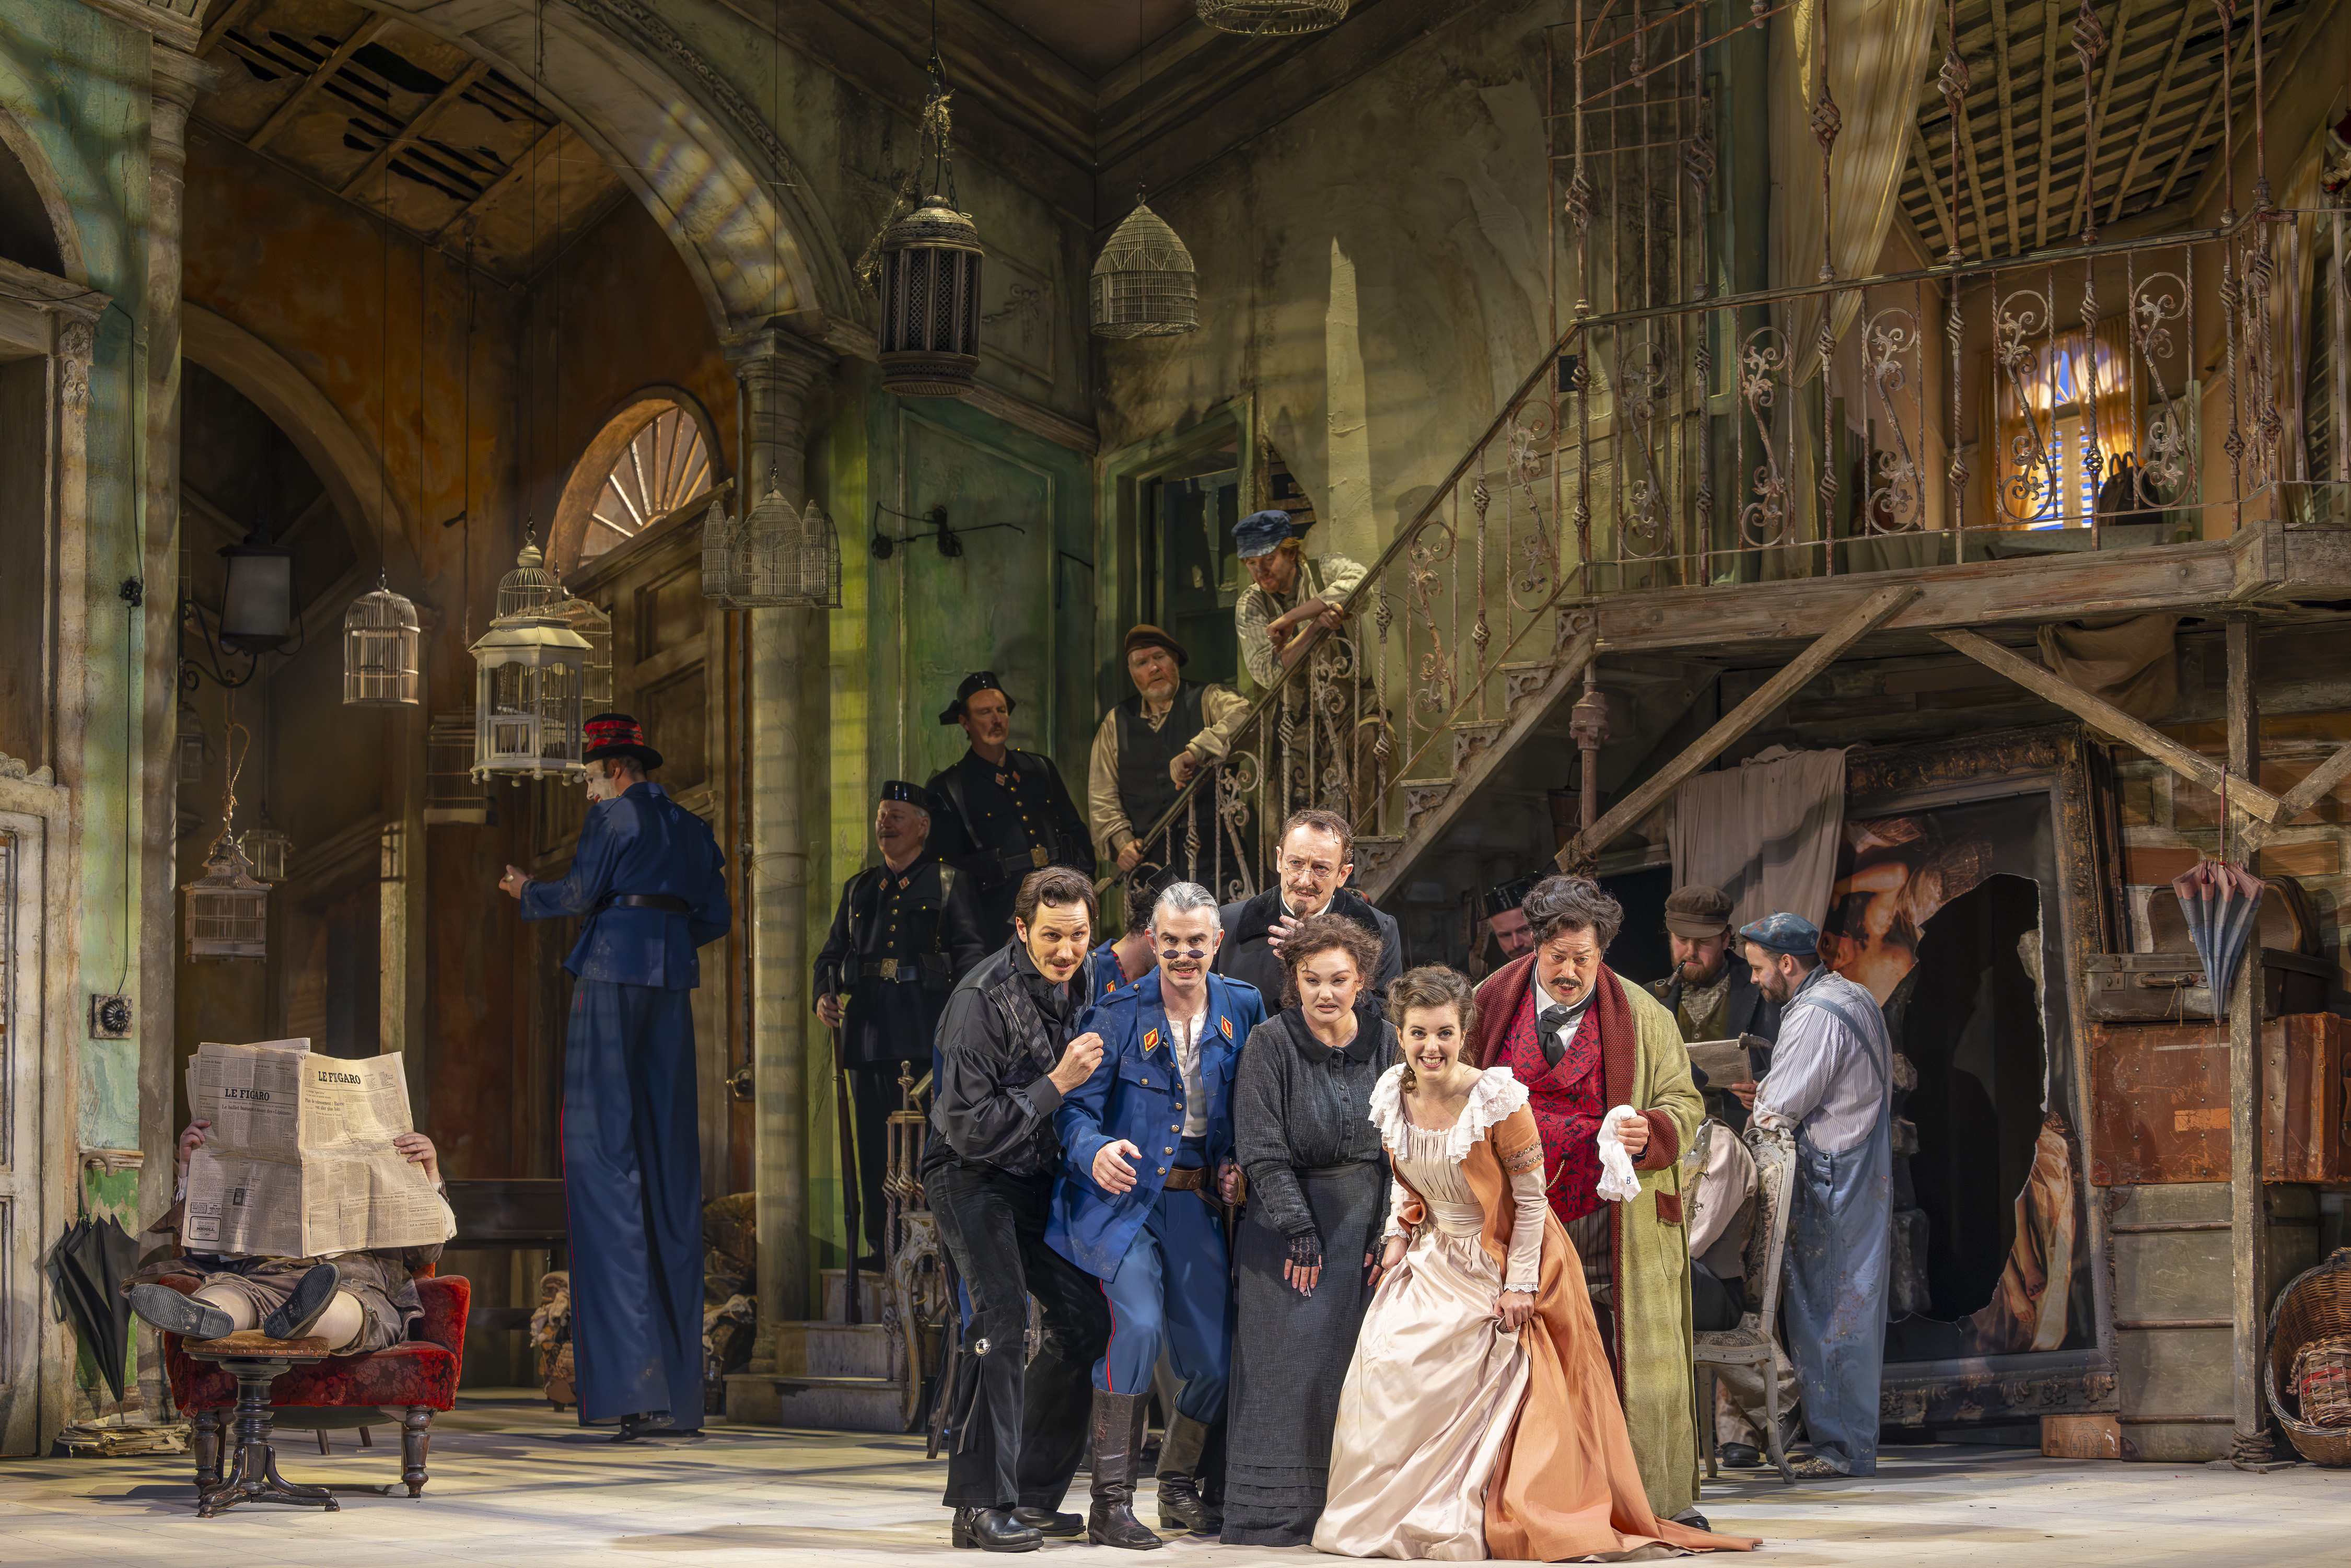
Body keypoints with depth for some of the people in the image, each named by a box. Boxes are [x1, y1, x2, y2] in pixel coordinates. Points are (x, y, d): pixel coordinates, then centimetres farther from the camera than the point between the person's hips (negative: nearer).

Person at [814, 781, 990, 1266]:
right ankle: (878, 1241, 6)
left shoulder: (948, 883, 8)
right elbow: (832, 952, 22)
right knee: (872, 1135, 3)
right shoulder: (858, 889, 22)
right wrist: (824, 994, 3)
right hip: (867, 1022, 4)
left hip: (924, 1022, -4)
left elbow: (970, 948, 1)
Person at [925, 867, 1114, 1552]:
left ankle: (1031, 1494, 15)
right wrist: (1056, 1084, -26)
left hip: (1040, 1175, 7)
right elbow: (971, 1129, -25)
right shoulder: (981, 1000, -23)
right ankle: (981, 1504, -17)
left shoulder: (1088, 981, 0)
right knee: (1002, 1316, -22)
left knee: (1086, 1320, 4)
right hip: (972, 1175, -7)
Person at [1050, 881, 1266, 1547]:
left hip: (1198, 1201, 4)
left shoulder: (1241, 1008, 6)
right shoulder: (1120, 1013, -5)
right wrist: (1096, 1150, -31)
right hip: (1123, 1196, -4)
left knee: (1216, 1354, 3)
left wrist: (1237, 1162, -2)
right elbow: (1077, 1105, -11)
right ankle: (1110, 1502, -15)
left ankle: (1179, 1488, 28)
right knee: (1137, 1324, -24)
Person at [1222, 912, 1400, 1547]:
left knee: (1358, 1364, 1)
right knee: (1290, 1363, -6)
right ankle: (1275, 1513, 0)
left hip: (1365, 1224, 3)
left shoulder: (1383, 1041, 4)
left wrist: (1386, 1231, -1)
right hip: (1290, 1221, -3)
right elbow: (1262, 1149, -8)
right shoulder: (1270, 1043, -7)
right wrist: (1299, 1228, -12)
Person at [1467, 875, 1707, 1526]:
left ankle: (1668, 1502, 6)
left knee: (1635, 1360, -2)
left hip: (1616, 1222, -1)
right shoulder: (1492, 1003, 7)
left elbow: (1682, 1101, 5)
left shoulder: (1641, 1016, 3)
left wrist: (1651, 1134, -16)